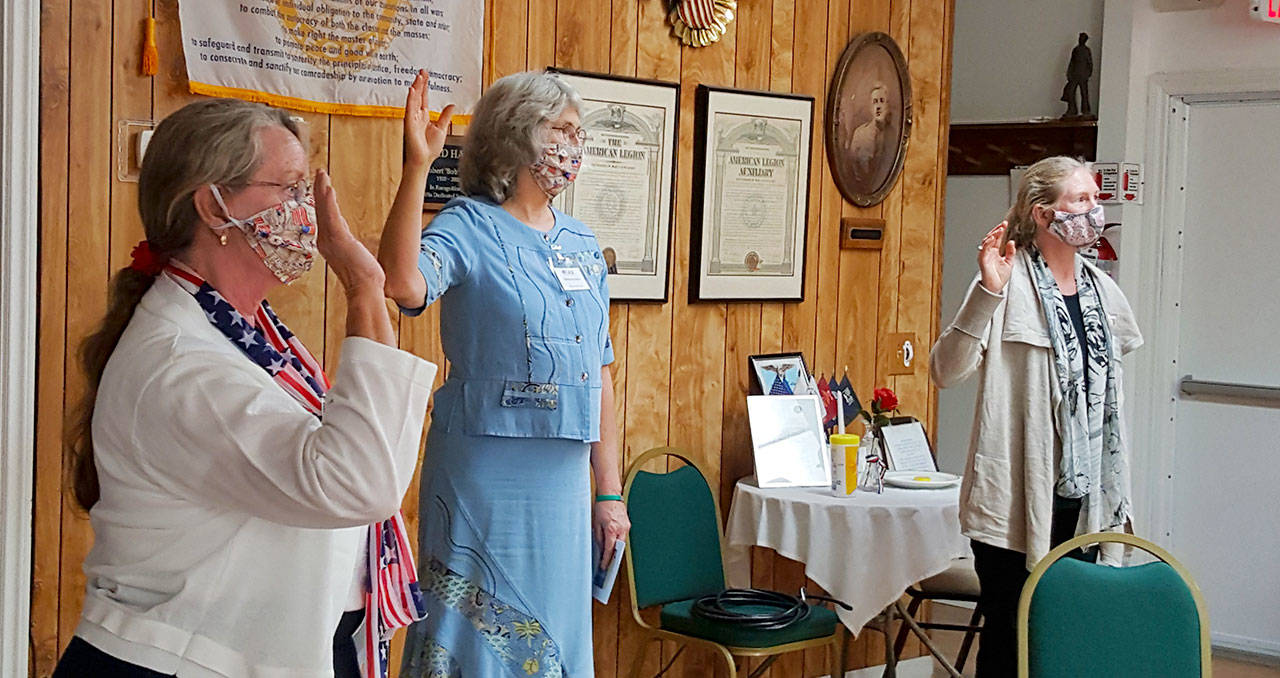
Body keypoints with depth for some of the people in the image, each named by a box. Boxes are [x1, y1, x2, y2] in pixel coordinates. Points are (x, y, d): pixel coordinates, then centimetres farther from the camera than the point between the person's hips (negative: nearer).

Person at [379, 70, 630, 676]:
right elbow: (403, 282, -29)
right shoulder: (467, 228, -6)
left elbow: (599, 377, 13)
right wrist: (417, 166, -31)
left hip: (563, 484, 6)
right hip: (484, 477, -6)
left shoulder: (583, 246, 11)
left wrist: (609, 491, 13)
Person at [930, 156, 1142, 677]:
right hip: (1018, 501, -6)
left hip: (1082, 498, 6)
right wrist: (986, 292, -30)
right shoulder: (1009, 284, -9)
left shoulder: (1102, 291, 12)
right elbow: (946, 371, -19)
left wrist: (1113, 493, 20)